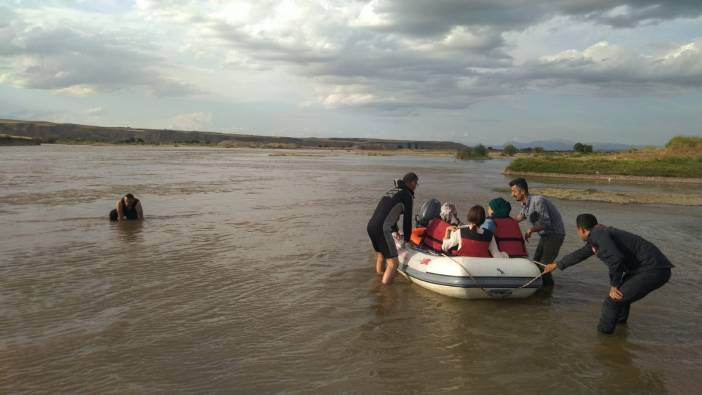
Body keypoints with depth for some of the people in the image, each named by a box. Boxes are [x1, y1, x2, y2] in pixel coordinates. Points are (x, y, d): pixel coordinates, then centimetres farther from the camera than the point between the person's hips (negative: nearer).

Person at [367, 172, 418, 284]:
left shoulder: (391, 191, 23)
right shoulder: (407, 195, -1)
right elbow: (407, 219, 0)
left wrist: (395, 231, 49)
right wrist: (406, 239, 14)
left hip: (370, 226, 9)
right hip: (382, 229, -9)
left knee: (380, 255, 29)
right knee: (393, 263, -4)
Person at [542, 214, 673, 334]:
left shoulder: (598, 234, -14)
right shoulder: (596, 237, 17)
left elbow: (616, 258, -29)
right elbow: (580, 254, 33)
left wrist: (614, 285, -15)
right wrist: (556, 265, 45)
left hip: (653, 271, -10)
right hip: (654, 268, 10)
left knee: (613, 301, -9)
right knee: (620, 290, 30)